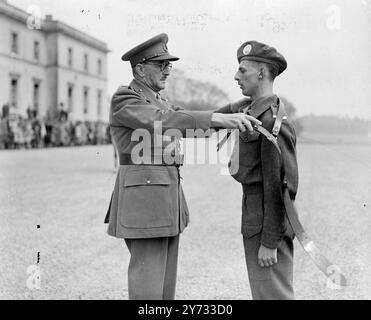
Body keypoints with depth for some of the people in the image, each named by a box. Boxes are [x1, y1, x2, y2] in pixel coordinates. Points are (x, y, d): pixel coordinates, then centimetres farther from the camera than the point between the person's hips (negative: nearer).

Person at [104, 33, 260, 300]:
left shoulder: (159, 101, 20)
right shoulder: (124, 100, -9)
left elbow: (193, 121, 17)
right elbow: (164, 120, -26)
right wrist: (220, 118, -34)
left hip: (168, 201, 9)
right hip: (143, 200, -9)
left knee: (166, 284, 13)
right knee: (147, 287, -5)